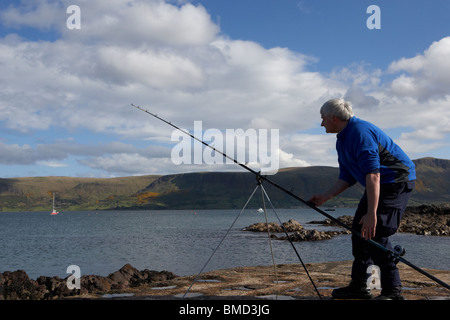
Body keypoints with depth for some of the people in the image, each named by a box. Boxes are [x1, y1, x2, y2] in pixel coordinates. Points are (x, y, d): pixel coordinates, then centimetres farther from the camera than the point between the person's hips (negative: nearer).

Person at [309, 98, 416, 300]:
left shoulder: (360, 133, -22)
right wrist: (324, 197, 6)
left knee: (375, 233, -17)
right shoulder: (342, 141, 11)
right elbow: (346, 178, 15)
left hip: (397, 181, -11)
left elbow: (373, 174, -30)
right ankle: (359, 286, 17)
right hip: (380, 183, 11)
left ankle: (392, 291, -10)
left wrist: (371, 213, -34)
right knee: (359, 229, 9)